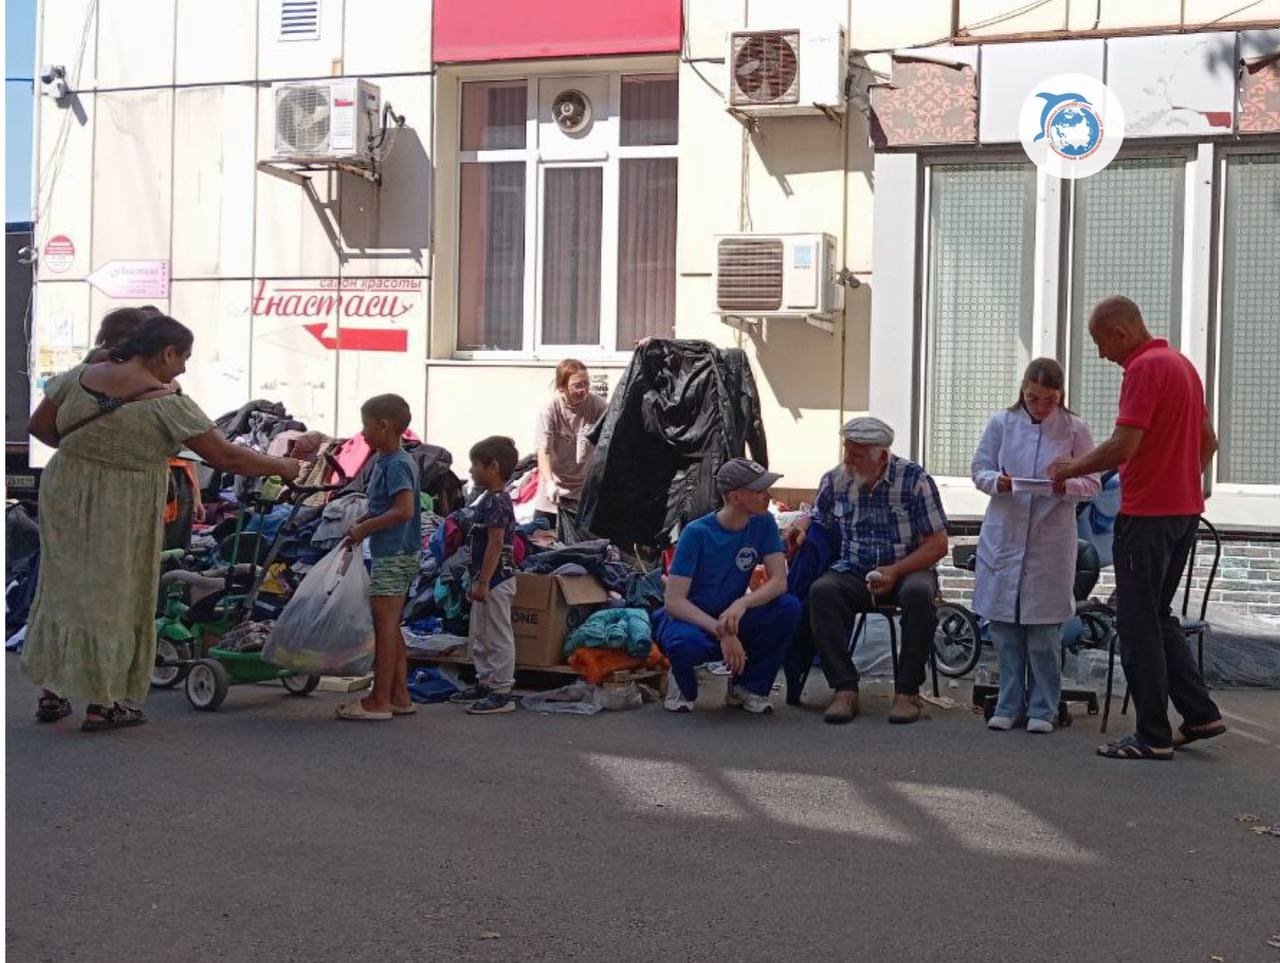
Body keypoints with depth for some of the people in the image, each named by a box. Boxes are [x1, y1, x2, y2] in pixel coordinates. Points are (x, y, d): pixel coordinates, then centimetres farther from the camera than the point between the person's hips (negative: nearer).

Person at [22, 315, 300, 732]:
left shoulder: (80, 377, 0)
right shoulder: (167, 402, -16)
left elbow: (38, 426, 6)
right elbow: (225, 456, -16)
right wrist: (282, 467, -4)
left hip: (64, 495, 6)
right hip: (122, 511, -6)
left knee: (63, 587, 18)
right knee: (112, 598, 8)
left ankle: (51, 694, 27)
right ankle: (101, 705, 16)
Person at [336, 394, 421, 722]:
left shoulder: (396, 465, -17)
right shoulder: (385, 461, 14)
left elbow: (404, 510, -26)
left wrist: (365, 528, -19)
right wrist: (363, 521, 10)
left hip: (394, 556, -10)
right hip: (398, 555, 10)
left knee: (384, 625, -5)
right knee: (391, 627, 14)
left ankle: (379, 701, 0)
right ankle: (400, 696, 20)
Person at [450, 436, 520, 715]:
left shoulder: (497, 501, -18)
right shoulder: (487, 499, 14)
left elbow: (496, 543, -23)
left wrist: (483, 582, -24)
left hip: (496, 580, -11)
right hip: (486, 580, 11)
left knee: (498, 637, -4)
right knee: (479, 637, 18)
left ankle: (502, 693, 1)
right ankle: (485, 684, 28)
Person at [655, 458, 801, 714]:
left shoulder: (763, 524, -7)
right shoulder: (697, 533, -19)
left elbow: (778, 581, -14)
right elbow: (674, 601, -23)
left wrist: (741, 604, -34)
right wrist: (721, 632, -34)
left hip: (732, 617, 4)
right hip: (690, 618, -4)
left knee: (789, 607, -22)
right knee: (685, 643, -41)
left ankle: (749, 687, -2)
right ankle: (685, 687, -1)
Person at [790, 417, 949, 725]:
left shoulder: (914, 479, -7)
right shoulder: (834, 480, 3)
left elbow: (938, 544, -7)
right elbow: (817, 518, 21)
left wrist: (895, 572, -18)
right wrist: (801, 525, -4)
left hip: (907, 570, -2)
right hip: (854, 573, 2)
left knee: (918, 593, -36)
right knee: (821, 591, -30)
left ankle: (907, 691, -22)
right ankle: (844, 689, -25)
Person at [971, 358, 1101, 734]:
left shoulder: (1075, 429, 0)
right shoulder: (1001, 423, 3)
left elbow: (1091, 484, 1)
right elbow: (979, 470, 7)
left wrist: (1066, 485, -20)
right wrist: (997, 482, -15)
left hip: (1051, 541, -2)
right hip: (1003, 535, 2)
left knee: (1044, 630, 2)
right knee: (1004, 626, 6)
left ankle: (1042, 708, 13)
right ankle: (1009, 704, 17)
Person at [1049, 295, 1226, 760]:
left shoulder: (1144, 369, -17)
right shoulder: (1182, 364, 14)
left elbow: (1123, 446, -23)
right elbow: (1208, 440, 20)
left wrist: (1070, 469, -10)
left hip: (1147, 513, -10)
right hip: (1185, 510, 10)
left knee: (1138, 624, -1)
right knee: (1158, 616, 18)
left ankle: (1153, 736, 3)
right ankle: (1200, 713, 16)